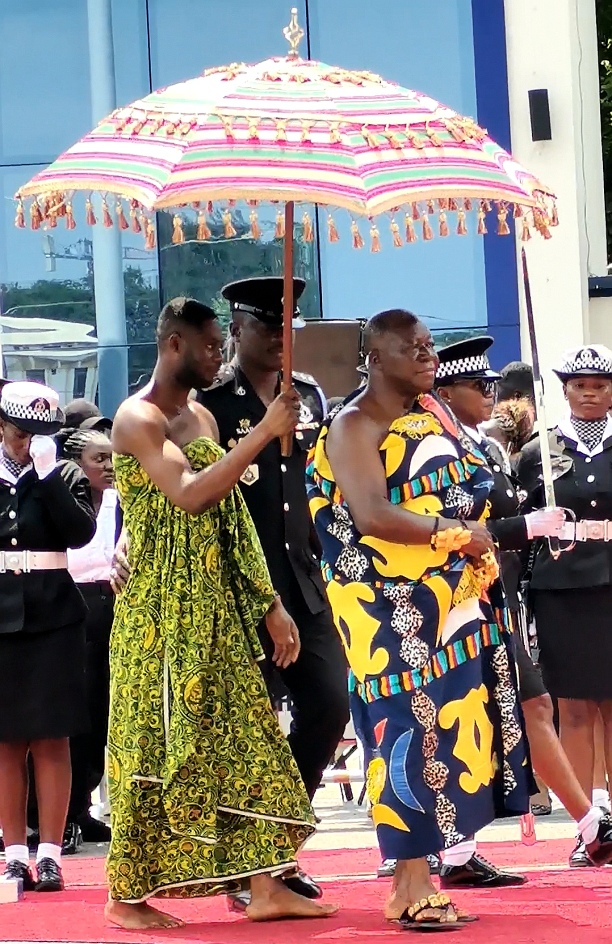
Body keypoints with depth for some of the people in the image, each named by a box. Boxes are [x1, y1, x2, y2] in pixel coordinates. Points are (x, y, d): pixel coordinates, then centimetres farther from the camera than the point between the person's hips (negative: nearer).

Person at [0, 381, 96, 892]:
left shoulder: (65, 476, 2)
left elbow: (80, 532, -13)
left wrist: (48, 477, -16)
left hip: (53, 619, -1)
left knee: (51, 737, -1)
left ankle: (50, 853, 1)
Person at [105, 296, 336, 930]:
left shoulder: (202, 418, 15)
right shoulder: (137, 419, -10)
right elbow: (189, 495, -26)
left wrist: (270, 604, 12)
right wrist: (263, 434, -26)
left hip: (218, 610, 8)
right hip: (160, 611, -8)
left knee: (244, 739, 3)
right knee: (157, 745, -4)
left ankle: (264, 886, 3)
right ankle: (127, 895, 4)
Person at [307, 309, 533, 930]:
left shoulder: (431, 414, 17)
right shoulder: (354, 428, -7)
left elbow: (469, 491, 19)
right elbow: (372, 515, -21)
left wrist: (480, 553, -1)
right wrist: (456, 534, -15)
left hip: (451, 595, 8)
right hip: (394, 610, -8)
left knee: (445, 729, 5)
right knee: (412, 731, -9)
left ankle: (415, 877, 9)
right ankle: (413, 890, -7)